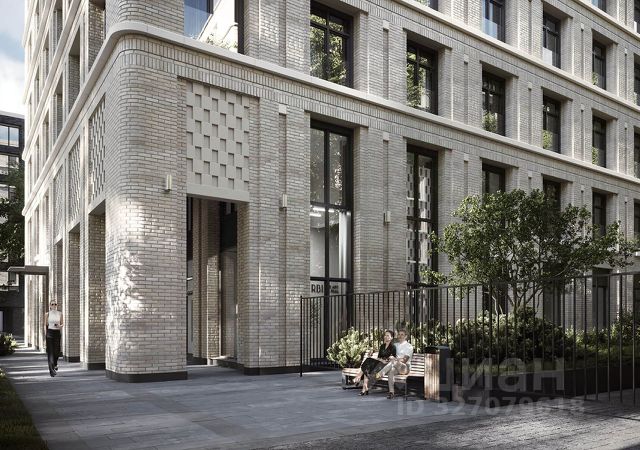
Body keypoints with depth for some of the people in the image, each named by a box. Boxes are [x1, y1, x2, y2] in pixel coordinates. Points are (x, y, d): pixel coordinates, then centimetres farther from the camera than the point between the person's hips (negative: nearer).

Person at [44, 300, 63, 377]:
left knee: (57, 351, 3)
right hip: (50, 333, -2)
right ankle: (52, 370, -7)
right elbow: (45, 325, 5)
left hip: (57, 333, 2)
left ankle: (55, 364, 35)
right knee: (50, 351, -7)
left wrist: (60, 326, -11)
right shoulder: (47, 314, 3)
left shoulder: (60, 314, 7)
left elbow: (62, 324, 12)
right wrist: (45, 334, -3)